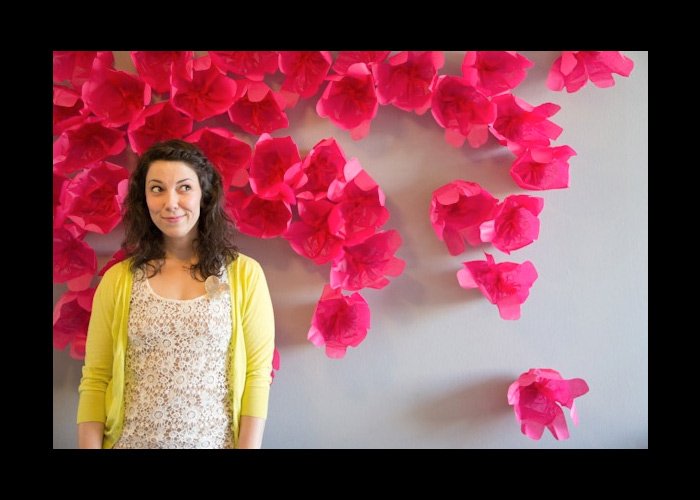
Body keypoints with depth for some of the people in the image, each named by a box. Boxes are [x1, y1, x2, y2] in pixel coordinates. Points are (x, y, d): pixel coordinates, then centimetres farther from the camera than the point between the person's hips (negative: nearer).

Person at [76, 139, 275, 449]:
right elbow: (95, 380, -1)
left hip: (215, 442, -1)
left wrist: (248, 445, -13)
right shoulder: (117, 280, -2)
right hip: (132, 441, 1)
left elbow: (257, 375, -7)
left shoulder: (245, 274, -7)